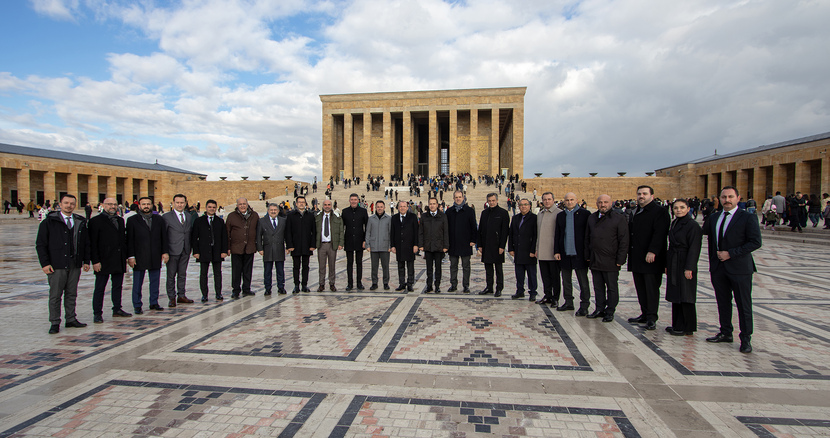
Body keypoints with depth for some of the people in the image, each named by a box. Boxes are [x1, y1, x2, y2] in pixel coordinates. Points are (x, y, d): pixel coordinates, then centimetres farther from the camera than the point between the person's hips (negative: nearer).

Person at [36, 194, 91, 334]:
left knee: (72, 294, 10)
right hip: (56, 265, -3)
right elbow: (40, 244, -1)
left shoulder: (81, 222, 10)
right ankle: (55, 323, 9)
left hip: (75, 265, 3)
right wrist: (45, 263, -8)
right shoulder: (49, 222, 0)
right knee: (55, 295, 1)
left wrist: (86, 261, 9)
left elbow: (86, 243, 15)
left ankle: (71, 319, 20)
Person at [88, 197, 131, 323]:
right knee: (100, 288, 2)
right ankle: (97, 313, 9)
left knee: (118, 286, 12)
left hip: (119, 262, 6)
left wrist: (125, 257, 12)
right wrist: (95, 261, -13)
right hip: (103, 261, -6)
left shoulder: (120, 220, 14)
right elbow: (92, 243, -8)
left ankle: (117, 309, 22)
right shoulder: (95, 221, -4)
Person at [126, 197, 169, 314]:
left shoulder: (159, 219, 9)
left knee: (155, 282, 9)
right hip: (139, 257, -2)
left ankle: (154, 303, 20)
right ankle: (137, 306, 14)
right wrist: (130, 256, -7)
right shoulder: (132, 220, 1)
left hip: (155, 257, 3)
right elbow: (129, 240, -2)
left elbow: (164, 237, 10)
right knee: (137, 283, 5)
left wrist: (165, 252, 3)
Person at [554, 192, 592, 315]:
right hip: (565, 254, 5)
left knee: (583, 281, -1)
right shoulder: (560, 215, 12)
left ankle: (584, 306, 7)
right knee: (566, 280, 12)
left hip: (579, 254, -4)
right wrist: (556, 251, 5)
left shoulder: (585, 214, 0)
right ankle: (568, 302, 24)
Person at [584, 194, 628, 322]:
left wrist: (620, 260, -11)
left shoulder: (619, 218, -4)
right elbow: (587, 238, 17)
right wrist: (588, 256, 12)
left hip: (610, 261, -5)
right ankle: (599, 309, 23)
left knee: (612, 288, 5)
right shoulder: (592, 218, 12)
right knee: (598, 287, 12)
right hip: (594, 260, 5)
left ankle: (610, 312, 15)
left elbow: (624, 241, -7)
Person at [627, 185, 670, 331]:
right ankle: (645, 314, 19)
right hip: (637, 259, 8)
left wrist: (652, 251, -25)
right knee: (641, 288, 11)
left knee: (652, 288, -3)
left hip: (652, 259, -8)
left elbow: (659, 233, -18)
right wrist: (630, 253, 14)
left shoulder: (660, 212, -7)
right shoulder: (636, 213, 18)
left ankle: (652, 318, 4)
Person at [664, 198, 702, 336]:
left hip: (685, 265, -8)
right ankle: (677, 325, 22)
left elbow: (694, 248, -15)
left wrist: (689, 268, -19)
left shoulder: (693, 225, -12)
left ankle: (687, 328, 9)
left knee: (685, 297, -1)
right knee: (675, 295, 12)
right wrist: (667, 265, 15)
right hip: (674, 265, 8)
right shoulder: (674, 223, 12)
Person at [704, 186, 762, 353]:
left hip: (739, 268, -5)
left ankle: (746, 339, 13)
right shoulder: (714, 218, 11)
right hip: (718, 268, 5)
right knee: (723, 302, 14)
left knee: (743, 305, 3)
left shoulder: (748, 218, -7)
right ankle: (725, 333, 26)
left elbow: (755, 242, -13)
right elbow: (705, 231, 15)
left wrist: (730, 253, -16)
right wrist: (712, 262, 11)